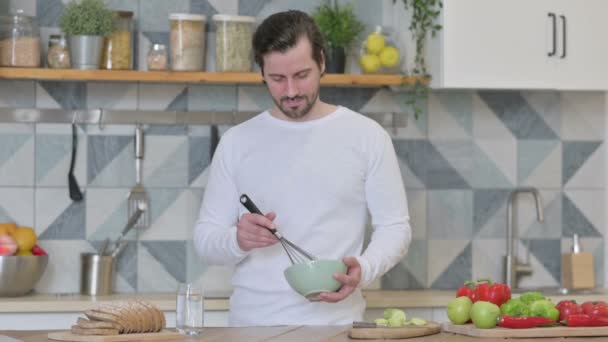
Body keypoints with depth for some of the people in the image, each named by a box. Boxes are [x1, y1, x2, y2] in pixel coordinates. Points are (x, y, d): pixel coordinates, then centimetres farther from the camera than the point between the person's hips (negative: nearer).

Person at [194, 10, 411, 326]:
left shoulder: (366, 136, 5)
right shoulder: (236, 143, 8)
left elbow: (394, 226, 5)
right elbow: (206, 239, 8)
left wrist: (362, 270, -14)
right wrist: (238, 240, -14)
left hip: (335, 323, -2)